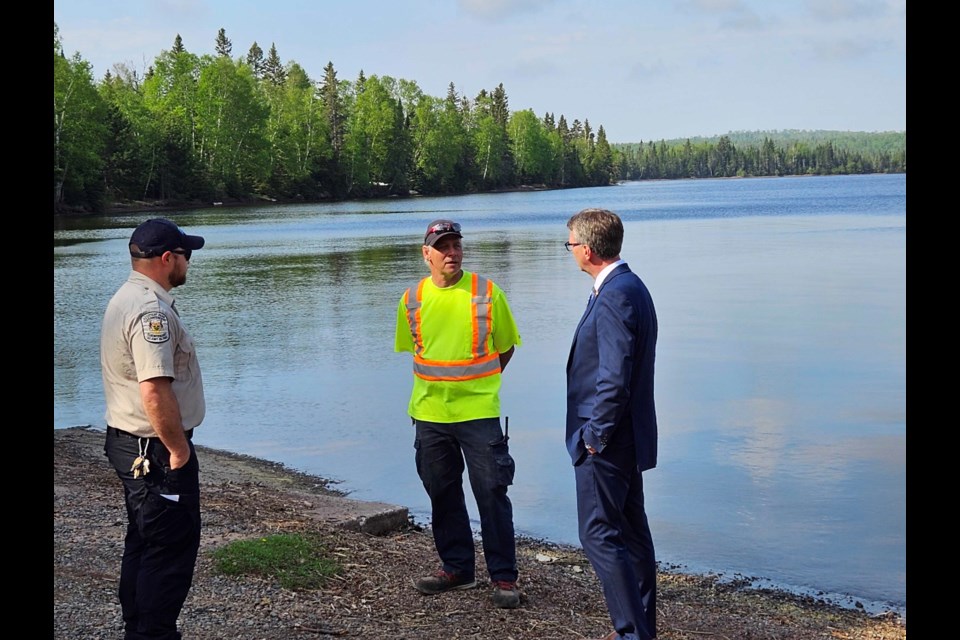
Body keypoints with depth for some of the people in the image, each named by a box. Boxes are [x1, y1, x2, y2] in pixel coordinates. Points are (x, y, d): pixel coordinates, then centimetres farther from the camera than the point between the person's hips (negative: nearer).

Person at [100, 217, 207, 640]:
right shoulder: (152, 311, -21)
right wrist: (179, 450, -19)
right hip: (155, 449, -11)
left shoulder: (125, 299, 13)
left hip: (127, 443, 11)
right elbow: (155, 391, -29)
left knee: (142, 542, 19)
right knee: (172, 549, -3)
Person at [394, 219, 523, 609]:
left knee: (492, 494, -1)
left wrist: (479, 382, 6)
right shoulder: (412, 299, 3)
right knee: (442, 495, 13)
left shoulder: (486, 292, -4)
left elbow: (506, 347, 6)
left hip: (479, 413, -3)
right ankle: (456, 568, 27)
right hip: (430, 415, 3)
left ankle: (504, 576, 8)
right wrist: (437, 382, 11)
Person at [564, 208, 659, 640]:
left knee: (599, 536, -3)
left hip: (605, 443, -10)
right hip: (626, 439, 10)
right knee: (630, 533, 16)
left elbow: (614, 380, -26)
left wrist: (595, 435, -16)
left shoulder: (614, 297, -21)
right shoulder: (629, 287, 11)